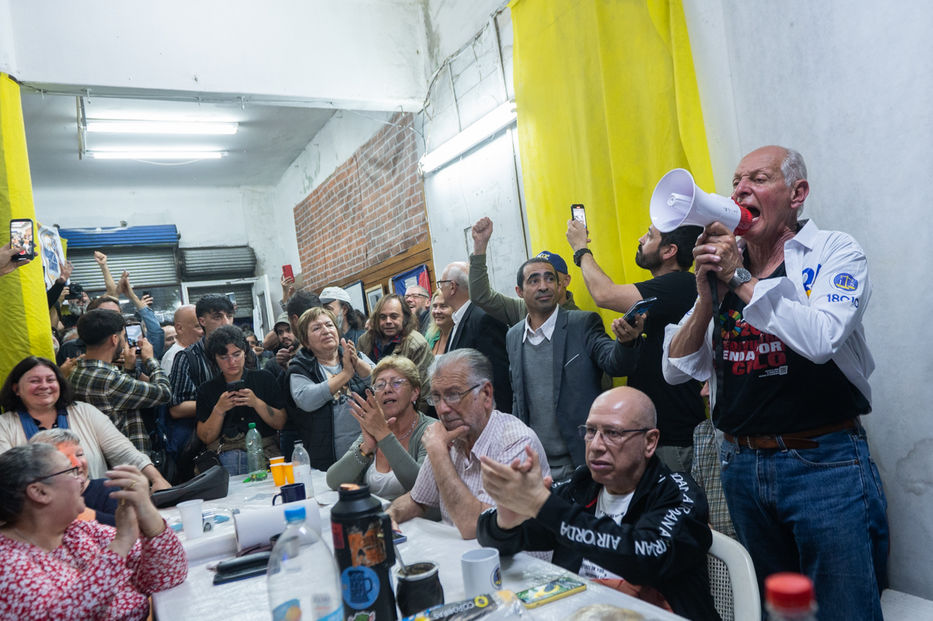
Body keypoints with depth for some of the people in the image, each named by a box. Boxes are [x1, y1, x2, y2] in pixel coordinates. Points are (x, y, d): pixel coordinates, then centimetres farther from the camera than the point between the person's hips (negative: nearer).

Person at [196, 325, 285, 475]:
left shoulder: (264, 378, 12)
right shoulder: (206, 390, 13)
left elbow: (280, 423, 5)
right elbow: (206, 438, 7)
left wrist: (257, 403, -9)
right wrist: (219, 410, -7)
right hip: (222, 456, 1)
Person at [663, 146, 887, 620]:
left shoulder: (834, 252, -4)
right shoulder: (721, 265, 6)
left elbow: (822, 338, -25)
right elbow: (676, 371, 1)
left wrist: (741, 280, -18)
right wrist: (707, 299, -13)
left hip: (823, 462, -4)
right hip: (741, 464, 5)